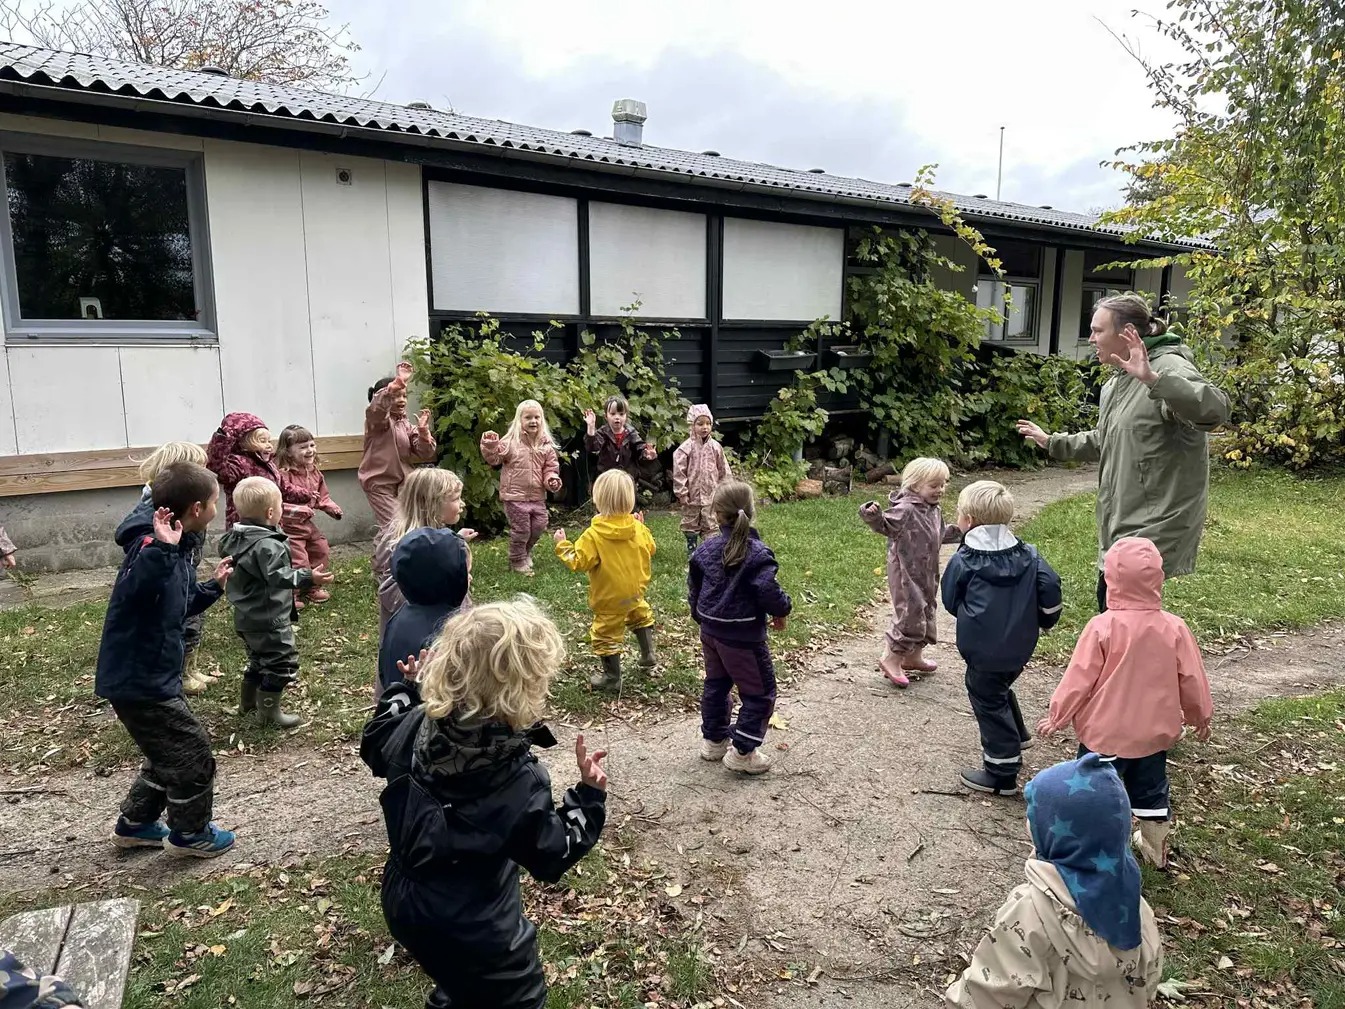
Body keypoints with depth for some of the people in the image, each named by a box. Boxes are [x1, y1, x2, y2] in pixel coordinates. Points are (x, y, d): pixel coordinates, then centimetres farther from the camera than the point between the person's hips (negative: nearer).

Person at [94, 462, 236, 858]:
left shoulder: (177, 550, 7)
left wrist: (213, 587, 19)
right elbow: (134, 593, -44)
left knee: (170, 752, 24)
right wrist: (162, 549, -53)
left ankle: (134, 824, 39)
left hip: (149, 677, 10)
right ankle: (190, 833, 22)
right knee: (193, 752, 4)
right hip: (138, 680, -10)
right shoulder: (151, 546, -23)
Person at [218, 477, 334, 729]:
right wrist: (308, 577, -41)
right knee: (282, 661, 0)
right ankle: (268, 712, 6)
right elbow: (277, 576, -35)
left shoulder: (235, 538, 5)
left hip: (246, 617, 10)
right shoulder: (267, 545, -25)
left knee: (258, 658, 26)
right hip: (268, 618, -10)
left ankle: (248, 701, 38)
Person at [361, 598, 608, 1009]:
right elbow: (553, 857, -17)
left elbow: (374, 746, 6)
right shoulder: (520, 784, -32)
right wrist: (589, 795, -13)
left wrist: (407, 690, 14)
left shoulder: (414, 726, -19)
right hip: (476, 932, -6)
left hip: (404, 903, 6)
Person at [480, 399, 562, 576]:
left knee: (538, 527, 13)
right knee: (520, 530, 2)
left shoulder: (546, 445, 3)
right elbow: (493, 459, -8)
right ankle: (518, 562, 22)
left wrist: (552, 480, -9)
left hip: (538, 497, 5)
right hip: (515, 497, -4)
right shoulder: (510, 441, -8)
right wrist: (490, 447, -26)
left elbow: (551, 467, 9)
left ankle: (526, 551, 40)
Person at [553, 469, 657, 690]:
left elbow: (577, 561, -21)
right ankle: (648, 655, 38)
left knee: (606, 634, 9)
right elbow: (650, 549, 7)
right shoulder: (638, 529, -8)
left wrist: (562, 544, -7)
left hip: (610, 599, -5)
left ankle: (612, 677, 18)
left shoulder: (593, 535, -23)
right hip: (636, 591, 6)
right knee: (640, 615, 33)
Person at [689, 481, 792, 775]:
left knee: (715, 684, 23)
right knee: (759, 693, 8)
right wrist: (782, 610, -3)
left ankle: (713, 740, 33)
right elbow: (769, 592, -25)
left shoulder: (706, 548, -2)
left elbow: (693, 587, 7)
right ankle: (742, 752, 10)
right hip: (743, 637, -6)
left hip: (710, 631, 7)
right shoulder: (757, 553, -20)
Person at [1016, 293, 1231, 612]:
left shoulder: (1168, 367, -15)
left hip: (1155, 523, -10)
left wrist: (1153, 379, -47)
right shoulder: (1117, 382, 16)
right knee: (1111, 602, 15)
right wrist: (1052, 442, 32)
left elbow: (1216, 409, -35)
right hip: (1125, 521, 10)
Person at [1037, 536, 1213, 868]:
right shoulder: (1174, 628, -11)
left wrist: (1057, 717, -3)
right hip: (1155, 732, 4)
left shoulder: (1102, 627, -22)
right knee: (1151, 791, 24)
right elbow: (1191, 679, 0)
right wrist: (1201, 715, 18)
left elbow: (1079, 680, -16)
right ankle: (1156, 848, 40)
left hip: (1105, 732, -4)